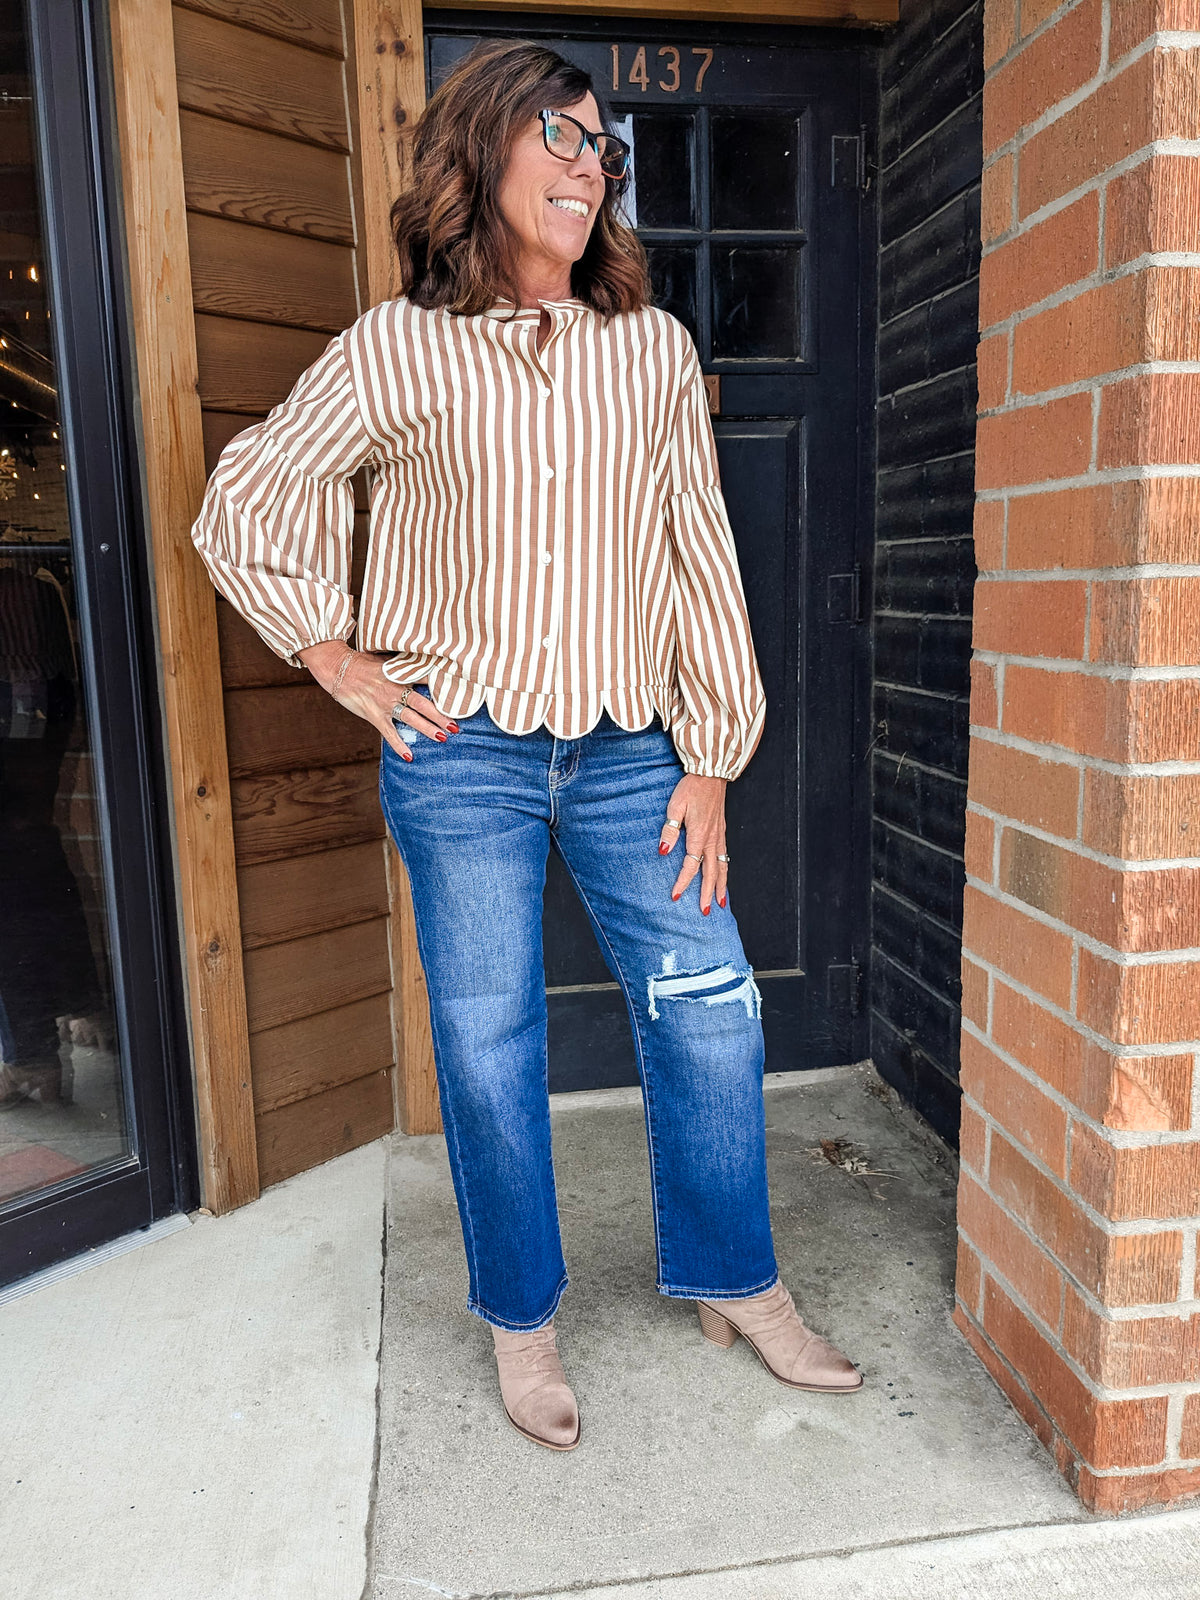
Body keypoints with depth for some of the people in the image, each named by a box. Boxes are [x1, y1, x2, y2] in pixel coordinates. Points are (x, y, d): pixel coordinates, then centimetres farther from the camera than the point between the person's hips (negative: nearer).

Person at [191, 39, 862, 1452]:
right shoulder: (399, 350, 0)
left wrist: (711, 756, 1)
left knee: (710, 1018, 5)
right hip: (461, 757, -2)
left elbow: (700, 554, 5)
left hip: (624, 753, 3)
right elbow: (245, 503, 7)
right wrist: (333, 654, 1)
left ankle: (730, 1280, 30)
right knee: (488, 1052, 7)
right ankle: (521, 1320, 30)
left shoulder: (654, 350, 6)